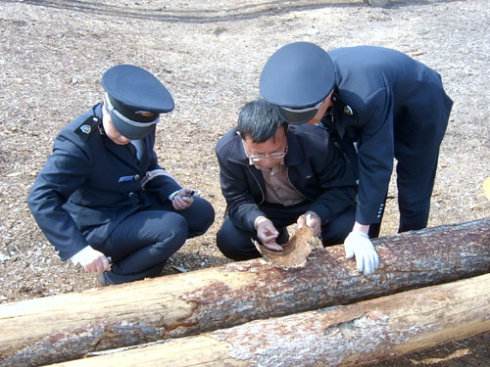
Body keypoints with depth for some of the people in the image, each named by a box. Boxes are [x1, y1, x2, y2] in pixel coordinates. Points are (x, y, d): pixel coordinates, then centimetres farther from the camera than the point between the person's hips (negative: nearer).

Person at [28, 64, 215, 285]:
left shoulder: (142, 126, -7)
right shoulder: (78, 141, -28)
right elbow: (41, 199, -33)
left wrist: (173, 193, -8)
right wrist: (80, 248, -41)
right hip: (99, 224, -7)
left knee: (202, 213, -1)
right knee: (173, 229, -26)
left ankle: (139, 250, 7)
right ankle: (115, 276, -4)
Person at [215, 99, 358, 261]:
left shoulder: (315, 142, -33)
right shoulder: (227, 151, -28)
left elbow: (343, 188, -21)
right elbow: (238, 201, -20)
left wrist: (318, 214, -41)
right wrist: (257, 220, -44)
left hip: (316, 204, -1)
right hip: (265, 209, 2)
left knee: (347, 230, -29)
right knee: (229, 241, -23)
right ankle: (278, 238, 10)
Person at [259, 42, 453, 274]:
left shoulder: (368, 96, -45)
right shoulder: (312, 84, -24)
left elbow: (375, 163, -37)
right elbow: (337, 134, -11)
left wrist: (360, 231, -32)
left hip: (420, 111, -6)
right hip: (372, 113, 6)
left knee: (412, 194, -1)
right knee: (363, 186, 4)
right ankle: (364, 253, 21)